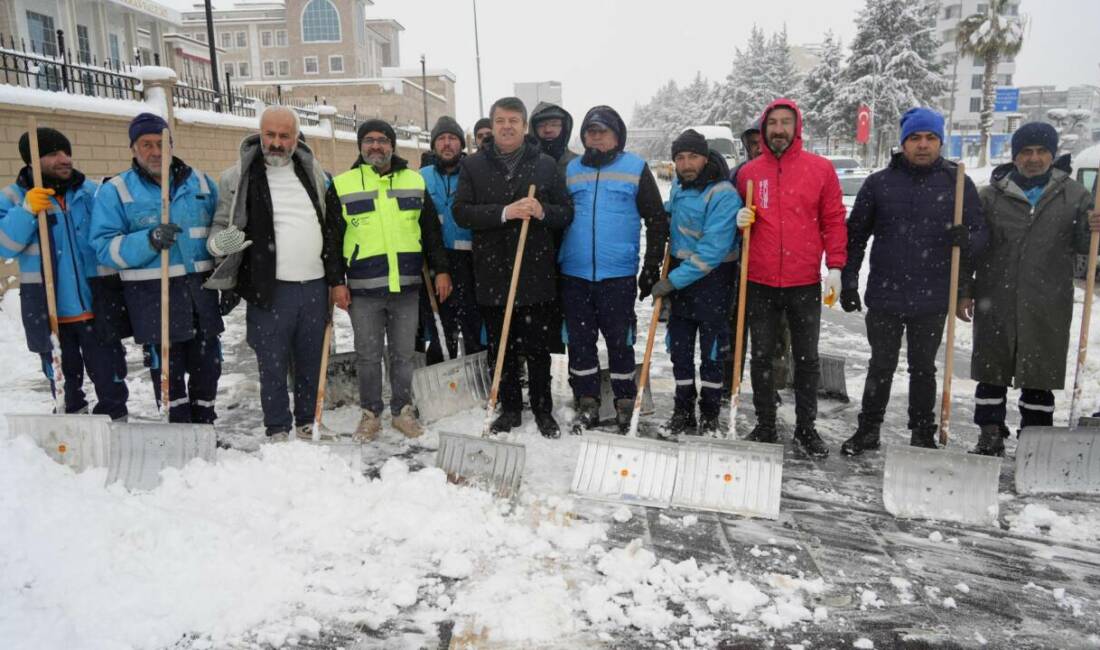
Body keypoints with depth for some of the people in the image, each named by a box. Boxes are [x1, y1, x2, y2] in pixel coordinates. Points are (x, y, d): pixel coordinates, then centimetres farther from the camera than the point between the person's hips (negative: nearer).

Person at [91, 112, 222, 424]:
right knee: (169, 369, 2)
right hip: (153, 294, -3)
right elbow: (106, 247, -6)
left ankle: (204, 423, 27)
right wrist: (149, 241, -23)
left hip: (201, 287, 4)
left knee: (208, 363, 10)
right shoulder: (115, 191, 1)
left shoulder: (200, 182, 11)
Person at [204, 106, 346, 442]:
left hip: (315, 285, 3)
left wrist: (337, 279, 13)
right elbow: (221, 226, 3)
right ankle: (277, 431, 19)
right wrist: (219, 242, -23)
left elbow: (331, 227, 15)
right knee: (273, 365, 3)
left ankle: (307, 422, 29)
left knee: (311, 361, 13)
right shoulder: (239, 177, -1)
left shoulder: (312, 171, 10)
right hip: (269, 288, -3)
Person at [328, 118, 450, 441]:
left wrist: (441, 269, 6)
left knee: (403, 353, 10)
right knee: (367, 355, 7)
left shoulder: (414, 181, 9)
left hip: (407, 285, 1)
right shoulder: (342, 185, 3)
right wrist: (336, 282, -2)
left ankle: (403, 410, 24)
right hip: (363, 288, -1)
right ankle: (370, 413, 21)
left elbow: (431, 230, 11)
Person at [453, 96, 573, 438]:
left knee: (538, 349, 7)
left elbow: (566, 213, 5)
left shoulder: (546, 165, 6)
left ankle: (543, 410, 22)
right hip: (492, 273, 1)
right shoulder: (473, 166, 5)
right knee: (502, 348, 11)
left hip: (537, 273, -1)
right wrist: (504, 213, -19)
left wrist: (542, 212, -17)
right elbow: (461, 212, -5)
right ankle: (510, 408, 25)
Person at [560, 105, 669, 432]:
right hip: (574, 274, 3)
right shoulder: (570, 170, 11)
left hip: (618, 274, -3)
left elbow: (657, 220, 2)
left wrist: (652, 268, -2)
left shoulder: (636, 168, 3)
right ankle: (587, 405, 19)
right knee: (580, 341, 8)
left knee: (620, 341, 3)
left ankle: (625, 406, 17)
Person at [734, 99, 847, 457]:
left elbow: (834, 221, 3)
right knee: (761, 356, 8)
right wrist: (740, 220, -6)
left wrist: (835, 267, -3)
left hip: (805, 283, -1)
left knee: (807, 357, 8)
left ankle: (806, 428, 22)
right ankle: (765, 425, 22)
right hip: (759, 282, 1)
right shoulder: (749, 172, 5)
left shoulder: (821, 169, 1)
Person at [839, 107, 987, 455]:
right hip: (884, 297, 0)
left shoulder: (958, 183, 2)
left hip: (932, 300, 0)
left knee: (923, 368, 13)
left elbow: (981, 233, 3)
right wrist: (848, 282, 1)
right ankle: (868, 429, 25)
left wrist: (967, 240, -21)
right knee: (881, 367, 11)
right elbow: (855, 235, 5)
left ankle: (923, 435, 26)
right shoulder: (879, 183, 2)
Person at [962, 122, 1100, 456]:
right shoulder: (991, 195, 4)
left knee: (1039, 378, 8)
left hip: (1047, 308, 1)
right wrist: (964, 291, 0)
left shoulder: (1073, 194, 7)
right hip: (995, 305, 0)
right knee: (991, 373, 6)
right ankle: (990, 438, 18)